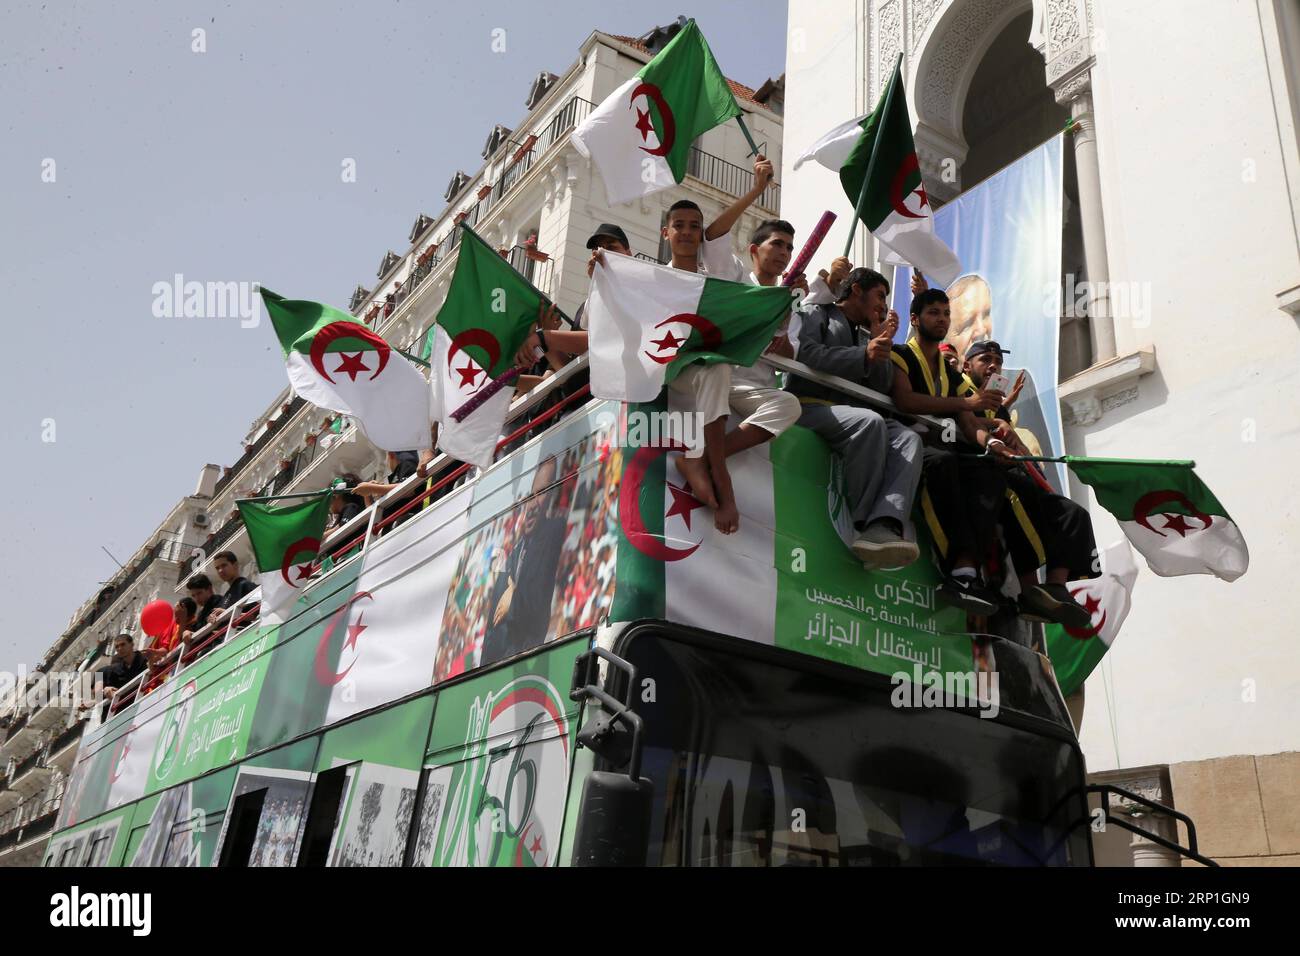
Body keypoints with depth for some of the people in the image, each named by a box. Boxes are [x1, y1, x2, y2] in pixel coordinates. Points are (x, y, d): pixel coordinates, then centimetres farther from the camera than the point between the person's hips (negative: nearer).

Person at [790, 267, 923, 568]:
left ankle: (883, 526, -46)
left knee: (909, 438, -23)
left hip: (852, 414, 6)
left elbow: (882, 387, 20)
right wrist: (864, 354, -17)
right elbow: (807, 355, -9)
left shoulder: (867, 335, 32)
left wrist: (882, 341, 9)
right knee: (870, 421, -36)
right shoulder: (818, 315, 13)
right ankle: (864, 523, -26)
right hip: (812, 406, -6)